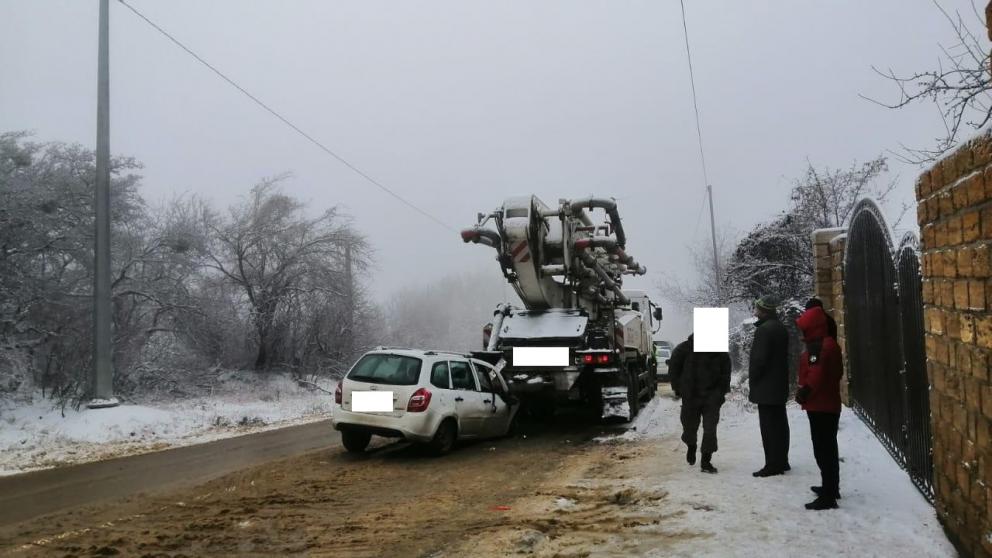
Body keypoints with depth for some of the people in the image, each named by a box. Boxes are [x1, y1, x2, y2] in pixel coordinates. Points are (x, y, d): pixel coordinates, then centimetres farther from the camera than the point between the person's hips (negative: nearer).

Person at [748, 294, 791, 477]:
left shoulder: (764, 329, -17)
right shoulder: (781, 328, 13)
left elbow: (759, 359, -21)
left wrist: (752, 380, -8)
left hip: (765, 387, -10)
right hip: (780, 386, 10)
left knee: (769, 427, -6)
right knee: (780, 424, 14)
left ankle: (772, 464, -4)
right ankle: (782, 461, 22)